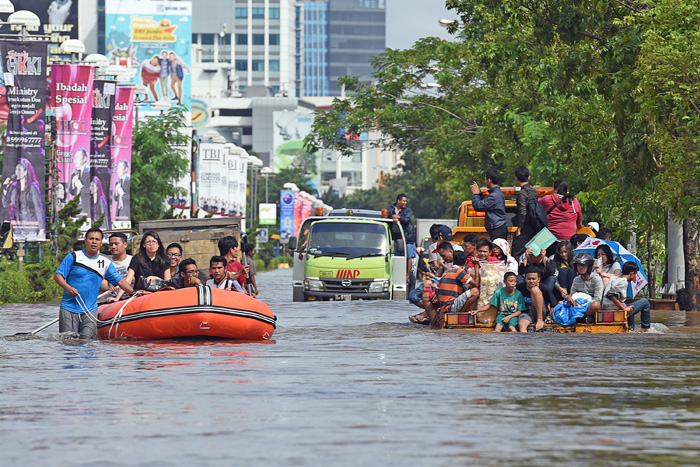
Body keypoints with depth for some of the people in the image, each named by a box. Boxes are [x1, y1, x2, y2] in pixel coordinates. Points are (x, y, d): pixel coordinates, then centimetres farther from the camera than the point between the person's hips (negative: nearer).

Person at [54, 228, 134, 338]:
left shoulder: (106, 263, 10)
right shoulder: (73, 257, 1)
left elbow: (120, 281, 8)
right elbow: (57, 275, -1)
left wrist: (134, 292, -7)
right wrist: (68, 288, -19)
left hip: (90, 311, 2)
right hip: (69, 309, -2)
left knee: (87, 339, -12)